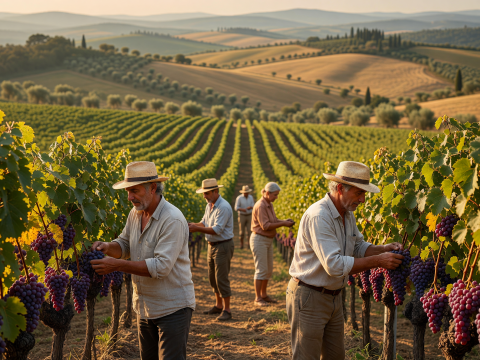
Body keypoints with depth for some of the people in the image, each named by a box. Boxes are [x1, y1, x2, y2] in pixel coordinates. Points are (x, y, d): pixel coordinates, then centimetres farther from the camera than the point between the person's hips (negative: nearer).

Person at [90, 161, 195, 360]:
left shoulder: (173, 220, -23)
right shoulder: (135, 214, 3)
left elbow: (161, 267, -29)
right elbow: (124, 245, 16)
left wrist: (117, 265, -30)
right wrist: (108, 247, -9)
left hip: (173, 307, -8)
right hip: (145, 307, 8)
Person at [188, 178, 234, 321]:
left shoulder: (223, 207, -21)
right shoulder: (209, 206, 9)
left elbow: (217, 230, -26)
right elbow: (204, 223, 11)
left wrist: (197, 229, -29)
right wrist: (194, 225, -9)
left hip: (223, 246, -9)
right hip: (212, 245, 10)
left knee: (221, 278, -8)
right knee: (212, 277, 16)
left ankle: (227, 310, 0)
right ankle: (218, 306, 28)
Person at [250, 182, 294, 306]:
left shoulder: (269, 205, 10)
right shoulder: (260, 206, -20)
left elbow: (273, 221, 12)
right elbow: (265, 226, -24)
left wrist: (285, 221, -6)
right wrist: (283, 224, -22)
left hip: (268, 240, 10)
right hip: (259, 240, -10)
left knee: (268, 269, 13)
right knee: (261, 270, -7)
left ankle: (264, 295, 23)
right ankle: (257, 299, 1)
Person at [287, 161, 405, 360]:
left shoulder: (347, 214, 5)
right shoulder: (318, 216, -26)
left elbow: (359, 247, 16)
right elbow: (334, 265, -32)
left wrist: (384, 249, -4)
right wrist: (378, 261, -27)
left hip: (334, 297, 9)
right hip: (309, 298, -9)